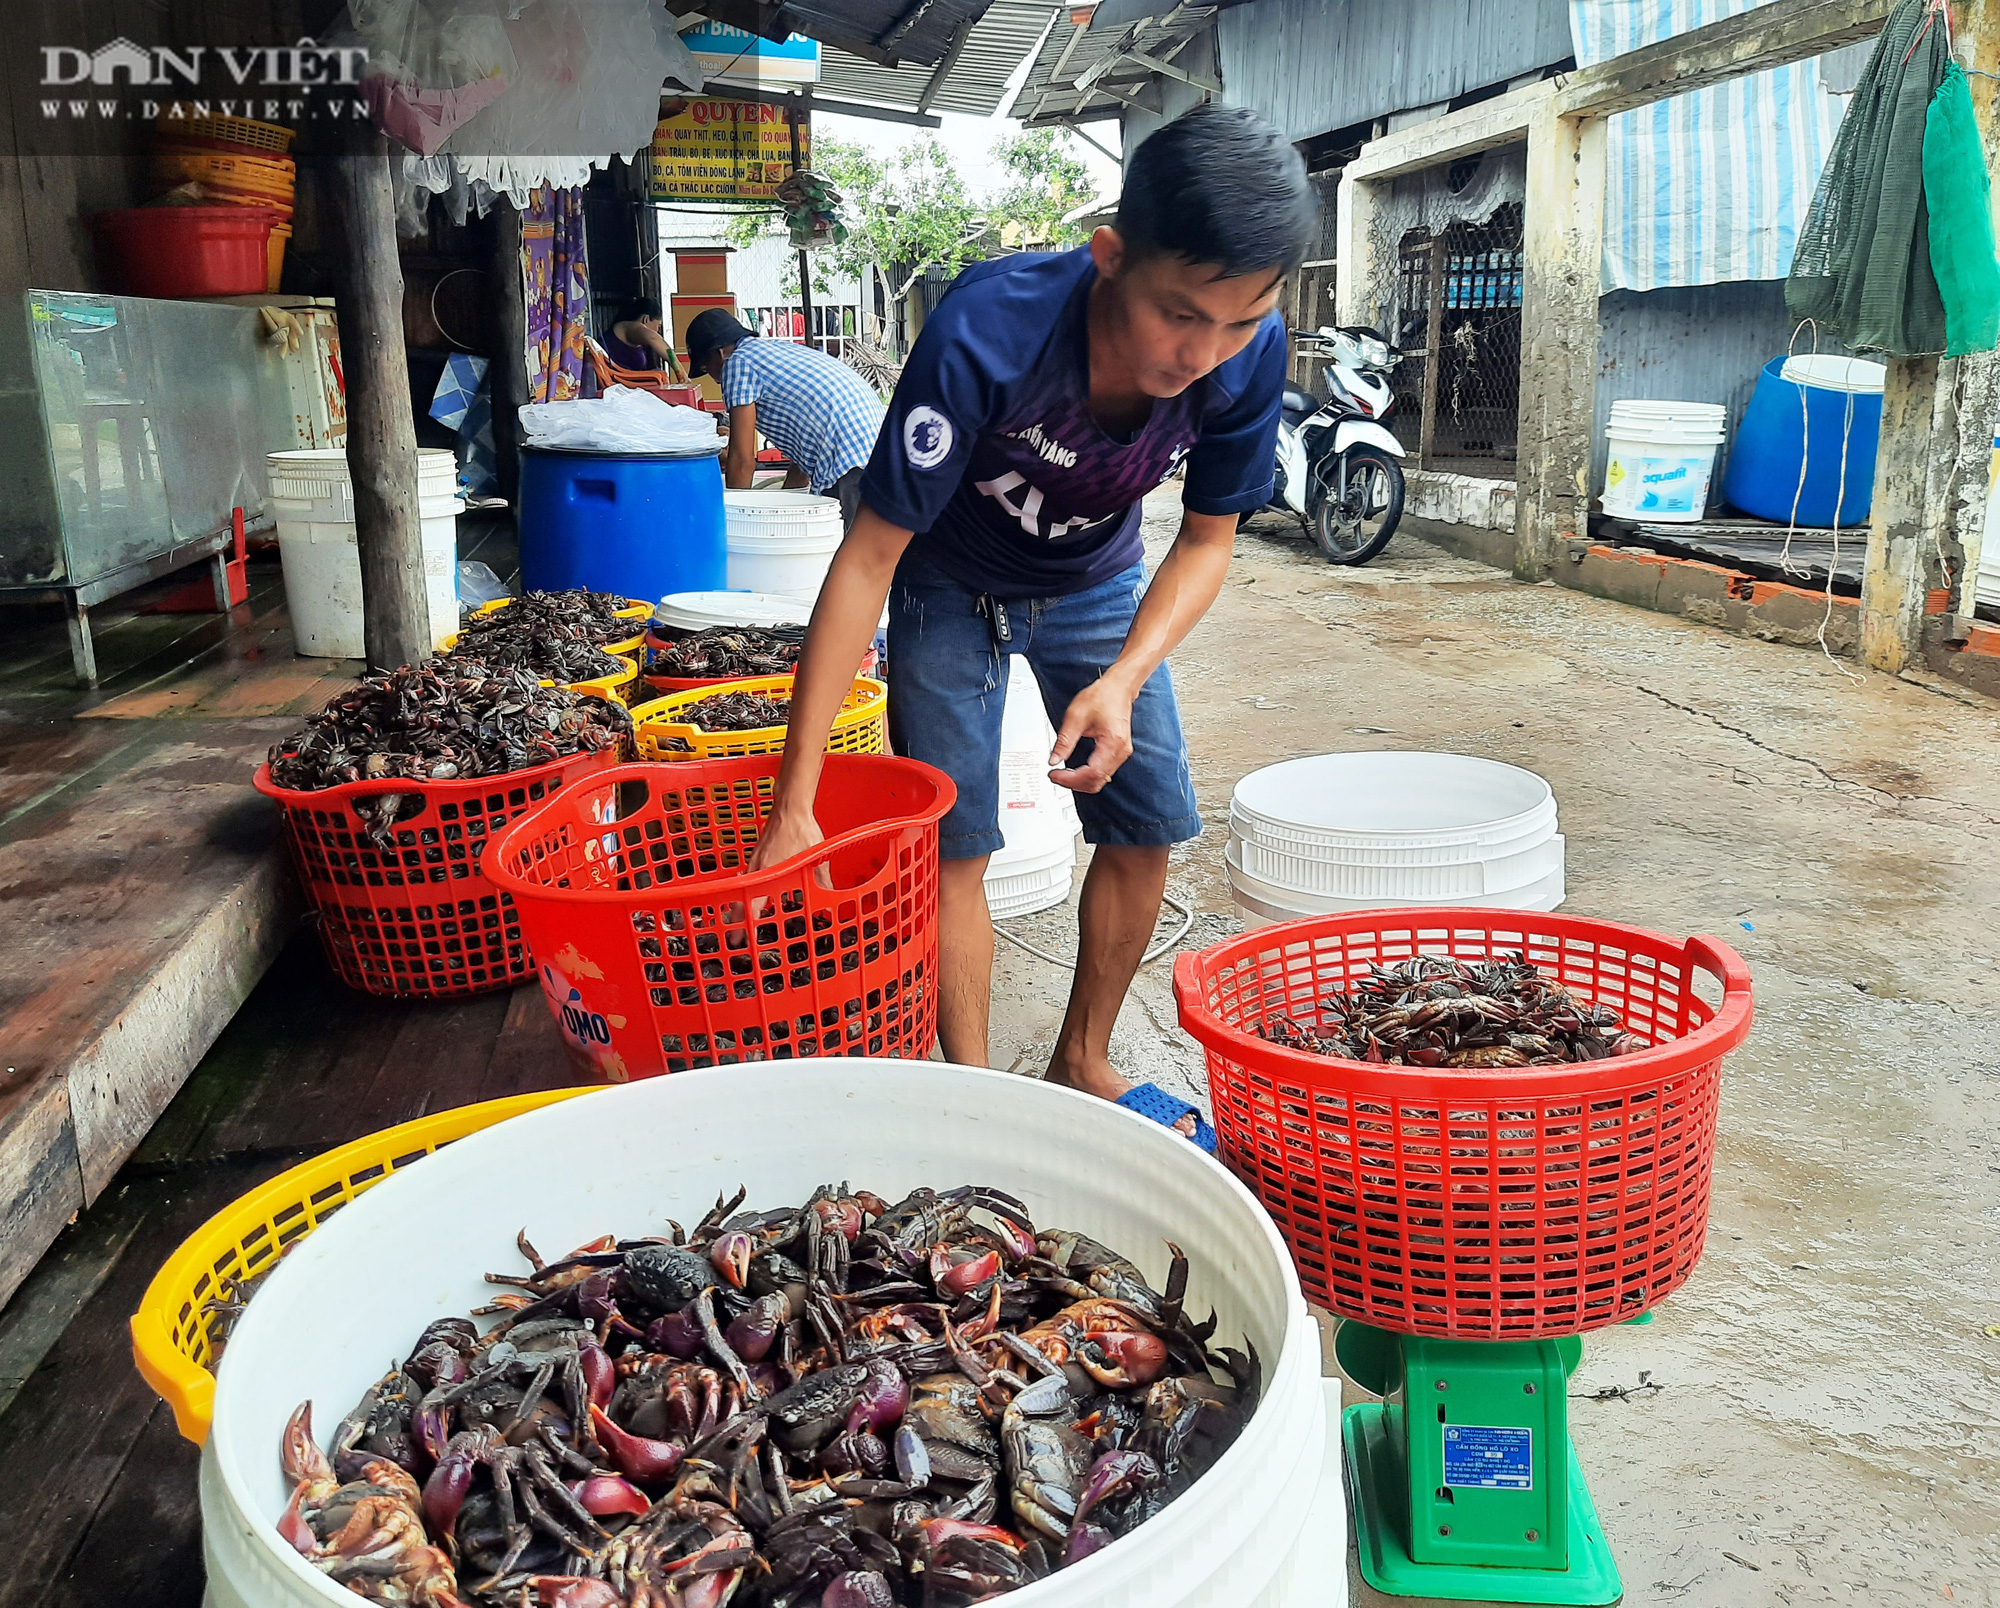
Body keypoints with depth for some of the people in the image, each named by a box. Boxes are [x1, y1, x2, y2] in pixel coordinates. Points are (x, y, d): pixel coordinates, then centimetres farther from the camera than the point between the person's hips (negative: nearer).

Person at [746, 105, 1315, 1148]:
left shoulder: (1249, 354, -27)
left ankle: (1082, 1061, 20)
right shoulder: (985, 334, -39)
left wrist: (1123, 679, -30)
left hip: (1096, 584, 4)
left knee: (1147, 821, 0)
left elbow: (1207, 540, -11)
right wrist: (796, 800, -34)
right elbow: (870, 554, -33)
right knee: (954, 841, -8)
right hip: (952, 589, -3)